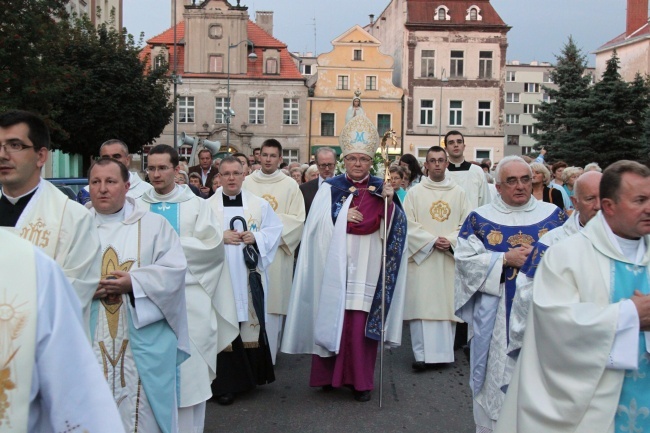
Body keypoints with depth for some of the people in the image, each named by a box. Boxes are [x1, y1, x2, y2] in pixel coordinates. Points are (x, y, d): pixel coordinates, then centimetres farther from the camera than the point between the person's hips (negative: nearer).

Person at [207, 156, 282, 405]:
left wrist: (256, 238, -9)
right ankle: (225, 384, 6)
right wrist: (219, 237, -13)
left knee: (251, 323, 4)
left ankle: (252, 374, 21)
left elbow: (275, 229, 7)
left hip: (249, 276, 2)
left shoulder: (260, 204, 8)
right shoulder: (207, 206, 4)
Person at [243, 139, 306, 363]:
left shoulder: (290, 185, 2)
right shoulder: (248, 183, 7)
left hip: (277, 250, -1)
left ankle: (269, 353, 9)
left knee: (272, 302, 0)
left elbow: (297, 218, -1)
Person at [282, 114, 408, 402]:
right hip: (335, 267, 0)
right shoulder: (330, 188, 5)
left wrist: (390, 202, -19)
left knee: (361, 322, -1)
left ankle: (361, 380, 12)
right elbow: (318, 224, -2)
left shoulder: (381, 190, 8)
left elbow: (395, 228, -3)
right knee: (332, 317, 3)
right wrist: (342, 217, -12)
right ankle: (330, 374, 20)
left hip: (365, 267, 0)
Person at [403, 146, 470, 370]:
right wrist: (432, 241, -12)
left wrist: (450, 241, -10)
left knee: (447, 304, 3)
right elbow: (409, 225, -2)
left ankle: (445, 351, 12)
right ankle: (422, 354, 0)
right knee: (421, 305, -4)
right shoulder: (415, 192, 5)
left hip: (450, 258, 2)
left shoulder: (459, 193, 10)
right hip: (421, 256, -1)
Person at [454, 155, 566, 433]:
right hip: (496, 315, -1)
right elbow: (465, 258, -5)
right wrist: (505, 259, -14)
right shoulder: (479, 218, 3)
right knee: (497, 373, 5)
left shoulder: (553, 215, 7)